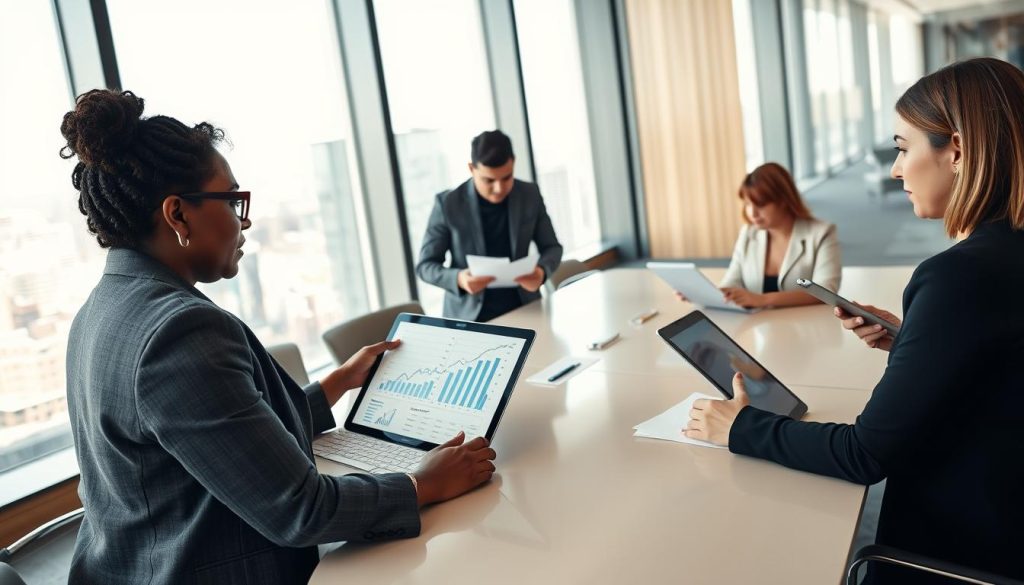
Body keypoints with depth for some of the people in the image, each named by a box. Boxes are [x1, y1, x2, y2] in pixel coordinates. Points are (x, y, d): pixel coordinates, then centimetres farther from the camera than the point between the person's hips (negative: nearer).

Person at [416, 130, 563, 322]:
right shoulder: (448, 204, -8)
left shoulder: (530, 195, -1)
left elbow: (552, 247, 10)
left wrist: (542, 271, -14)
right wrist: (458, 279, -23)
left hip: (522, 308, 2)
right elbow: (425, 265, -2)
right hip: (469, 317, -2)